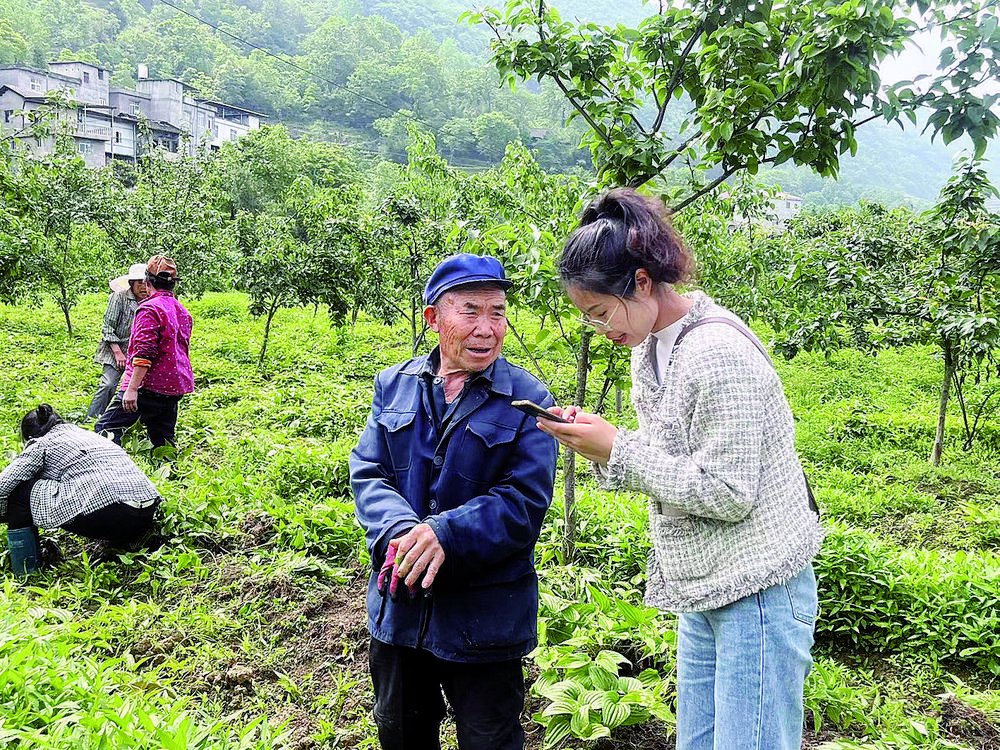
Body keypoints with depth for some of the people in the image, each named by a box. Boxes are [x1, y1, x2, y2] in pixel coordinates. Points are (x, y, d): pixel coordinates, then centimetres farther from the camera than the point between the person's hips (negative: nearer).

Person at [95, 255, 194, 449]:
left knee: (106, 428, -7)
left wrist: (132, 388, -22)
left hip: (149, 386, -8)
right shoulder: (182, 311, 15)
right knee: (162, 440, 14)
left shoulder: (150, 309, -12)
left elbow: (144, 353, -21)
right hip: (175, 389, 8)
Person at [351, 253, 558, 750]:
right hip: (399, 604, 4)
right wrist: (401, 532, -23)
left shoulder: (527, 400, -9)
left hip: (485, 617, -4)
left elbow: (525, 500, -16)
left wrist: (445, 534, -30)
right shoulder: (394, 385, 2)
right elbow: (367, 472, -3)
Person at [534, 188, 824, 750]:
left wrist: (618, 448, -18)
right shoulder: (650, 350, 8)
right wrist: (595, 437, -4)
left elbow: (726, 494, -22)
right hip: (702, 592, 9)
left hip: (757, 594, -9)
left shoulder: (718, 352, -21)